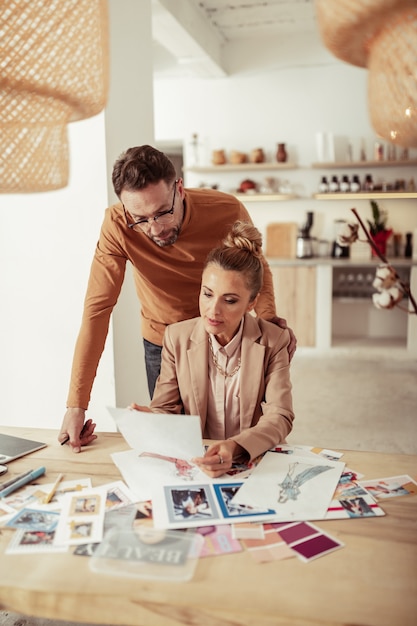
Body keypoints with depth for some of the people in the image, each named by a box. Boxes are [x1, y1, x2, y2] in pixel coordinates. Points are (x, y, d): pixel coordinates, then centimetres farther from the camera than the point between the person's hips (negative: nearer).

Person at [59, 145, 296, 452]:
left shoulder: (228, 211, -24)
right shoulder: (117, 225, -26)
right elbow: (98, 308, -25)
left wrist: (268, 317, -26)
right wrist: (76, 404, -28)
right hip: (162, 342, 0)